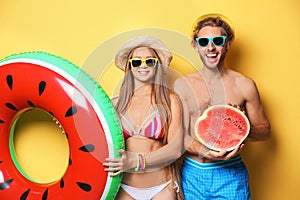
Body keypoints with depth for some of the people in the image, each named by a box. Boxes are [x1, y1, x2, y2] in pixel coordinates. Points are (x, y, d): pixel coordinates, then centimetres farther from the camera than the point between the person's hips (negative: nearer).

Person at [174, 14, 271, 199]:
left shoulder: (245, 85, -2)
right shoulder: (183, 85, -1)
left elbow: (265, 130, 7)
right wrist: (205, 151, -22)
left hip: (231, 174, 0)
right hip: (192, 174, 1)